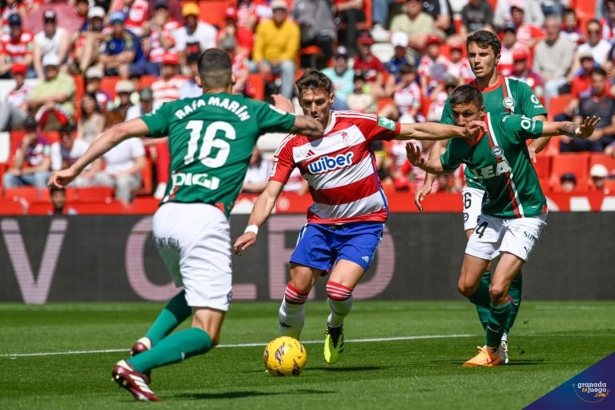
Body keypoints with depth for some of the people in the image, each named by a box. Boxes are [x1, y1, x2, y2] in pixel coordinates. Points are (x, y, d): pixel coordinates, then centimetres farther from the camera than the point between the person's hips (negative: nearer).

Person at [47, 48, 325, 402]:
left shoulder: (178, 110, 17)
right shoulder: (251, 111, 12)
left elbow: (121, 130, 8)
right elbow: (312, 127, 24)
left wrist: (75, 169, 12)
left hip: (165, 216, 5)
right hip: (206, 218, -5)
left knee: (194, 291, 33)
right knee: (206, 334, -4)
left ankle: (150, 341, 9)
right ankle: (136, 366, -25)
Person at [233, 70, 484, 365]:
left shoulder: (358, 124, -11)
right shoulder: (291, 146, -6)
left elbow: (414, 131, -3)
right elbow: (270, 194, -8)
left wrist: (459, 131, -9)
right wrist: (252, 229, -24)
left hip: (365, 223, -3)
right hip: (321, 222, 3)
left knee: (338, 289, -20)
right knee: (297, 288, -5)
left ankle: (335, 328, 15)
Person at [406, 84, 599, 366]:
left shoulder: (506, 125, -24)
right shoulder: (458, 144, -7)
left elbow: (556, 128, -21)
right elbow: (444, 166, 15)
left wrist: (578, 131, -42)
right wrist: (421, 164, -6)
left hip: (526, 215, -6)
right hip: (492, 214, 6)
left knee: (497, 289, -16)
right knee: (467, 286, 8)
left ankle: (492, 351, 6)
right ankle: (503, 317, 37)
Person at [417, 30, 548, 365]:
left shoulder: (517, 90, 2)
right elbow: (442, 141, 10)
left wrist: (531, 149, -28)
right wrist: (428, 180, -3)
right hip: (477, 186, 2)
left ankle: (502, 333, 7)